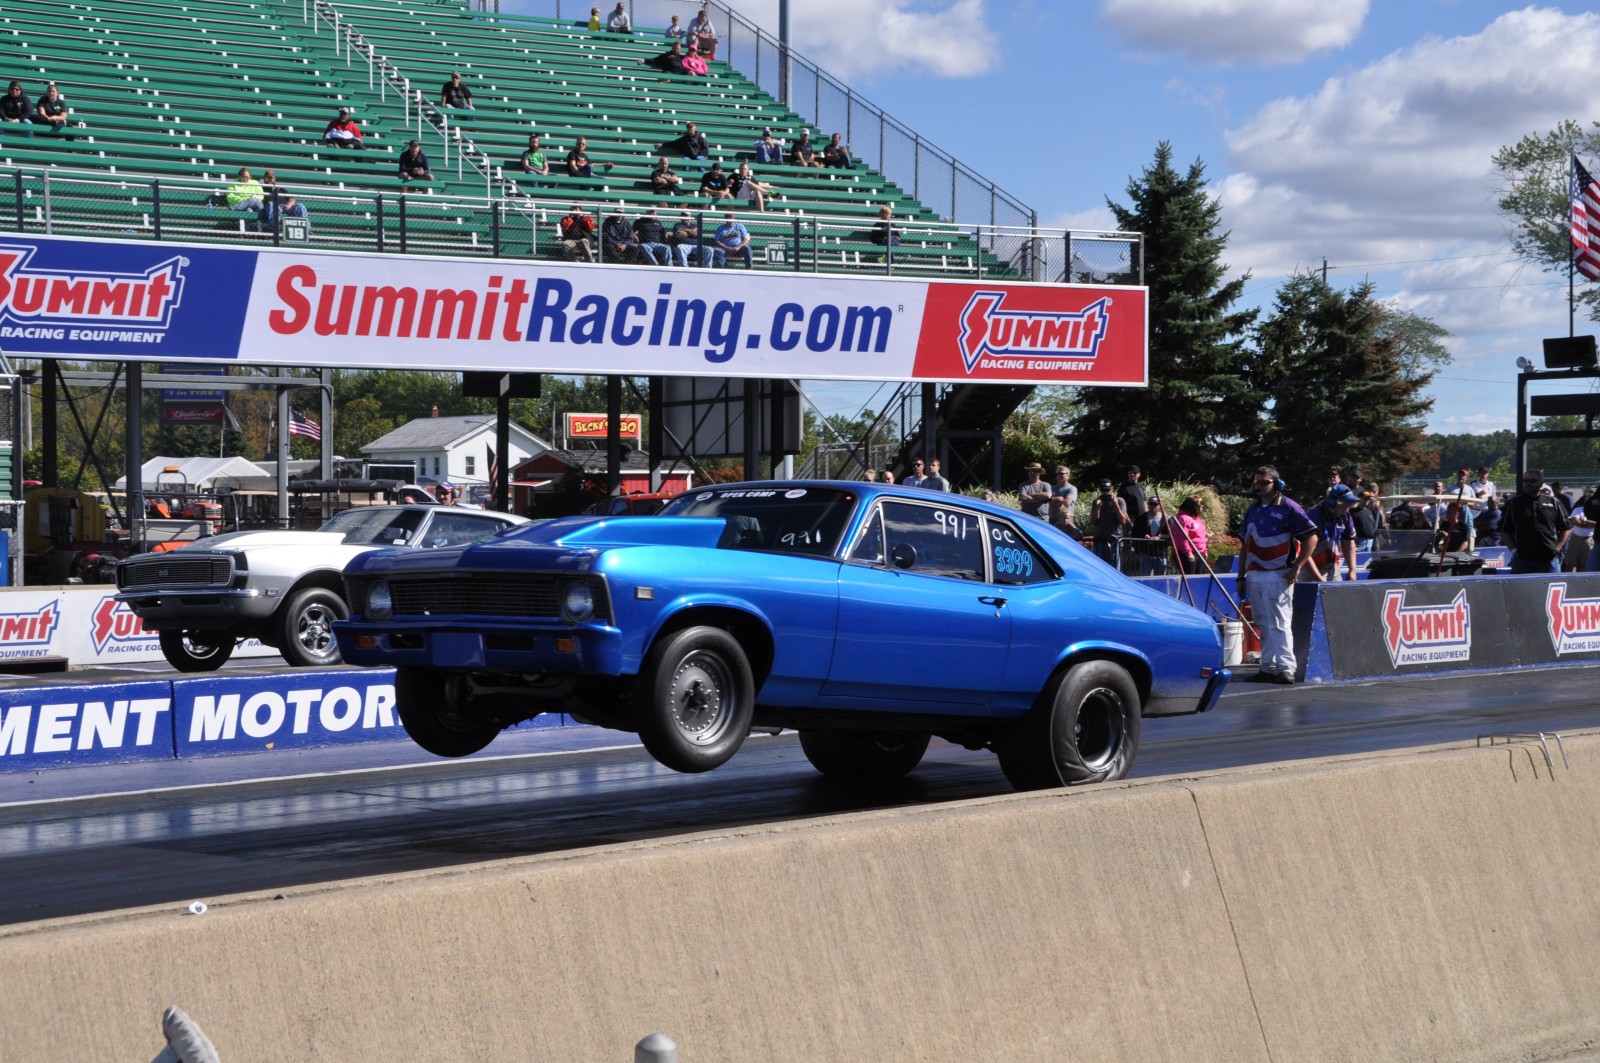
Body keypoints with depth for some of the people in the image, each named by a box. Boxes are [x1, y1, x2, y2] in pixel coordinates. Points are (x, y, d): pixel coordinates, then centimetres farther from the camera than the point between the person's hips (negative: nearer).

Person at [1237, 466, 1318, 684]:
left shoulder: (1288, 508, -5)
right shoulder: (1252, 510, 16)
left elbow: (1311, 537, -8)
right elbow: (1244, 545, 19)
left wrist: (1297, 567, -14)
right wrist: (1241, 576, 15)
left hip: (1278, 575, -7)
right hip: (1254, 575, 7)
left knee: (1279, 623, -12)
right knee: (1264, 625, 11)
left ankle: (1286, 668, -13)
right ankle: (1268, 667, 16)